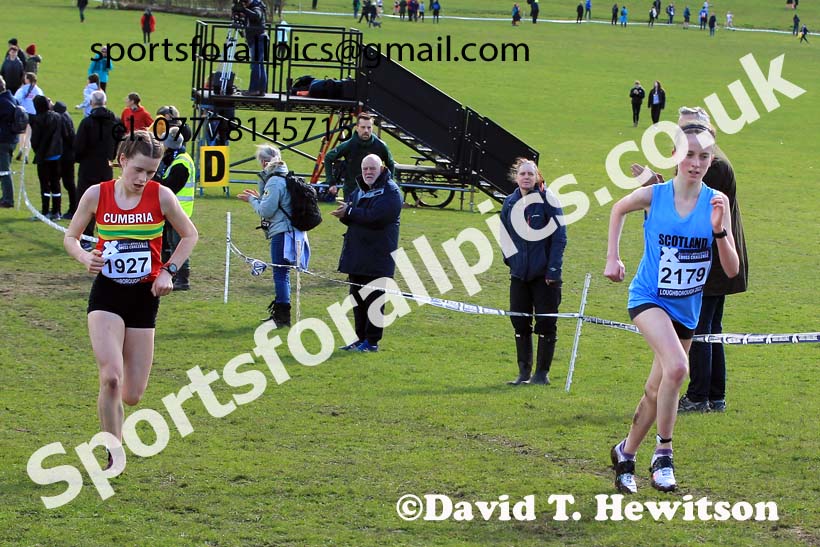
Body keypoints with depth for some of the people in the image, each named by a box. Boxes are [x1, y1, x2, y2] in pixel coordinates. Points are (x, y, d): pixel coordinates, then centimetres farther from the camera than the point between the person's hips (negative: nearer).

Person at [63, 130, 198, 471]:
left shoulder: (161, 196, -6)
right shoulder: (97, 195, -6)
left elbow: (189, 235, 8)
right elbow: (70, 237, 7)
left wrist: (168, 270, -5)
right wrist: (85, 258, -14)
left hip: (145, 296, 1)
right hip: (107, 293, -1)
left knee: (132, 395, 3)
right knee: (111, 377, -23)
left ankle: (111, 406, 41)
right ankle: (114, 455, -7)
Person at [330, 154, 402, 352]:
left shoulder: (390, 191, -10)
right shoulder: (360, 189, 16)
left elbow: (375, 217, -22)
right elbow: (349, 215, 12)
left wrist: (349, 213, -15)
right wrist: (345, 213, -13)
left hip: (378, 258, -8)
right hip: (356, 255, 8)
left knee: (373, 299, -4)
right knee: (358, 299, 12)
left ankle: (372, 341, 0)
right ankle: (361, 338, 21)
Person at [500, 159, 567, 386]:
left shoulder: (547, 200, -8)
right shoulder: (510, 203, 5)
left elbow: (559, 236, -9)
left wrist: (553, 269, -14)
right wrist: (510, 261, 10)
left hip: (544, 274, -5)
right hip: (519, 274, 5)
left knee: (546, 323, 1)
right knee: (520, 323, 7)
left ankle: (542, 373, 10)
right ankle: (524, 371, 16)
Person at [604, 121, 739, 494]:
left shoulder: (716, 202, -8)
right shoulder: (653, 195, -10)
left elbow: (732, 270, -9)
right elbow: (618, 209, 14)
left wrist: (719, 230, -24)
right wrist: (612, 258, 10)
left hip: (687, 308, 3)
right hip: (649, 298, -3)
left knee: (657, 389, 13)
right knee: (676, 366, -30)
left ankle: (625, 453, 36)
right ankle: (663, 452, -18)